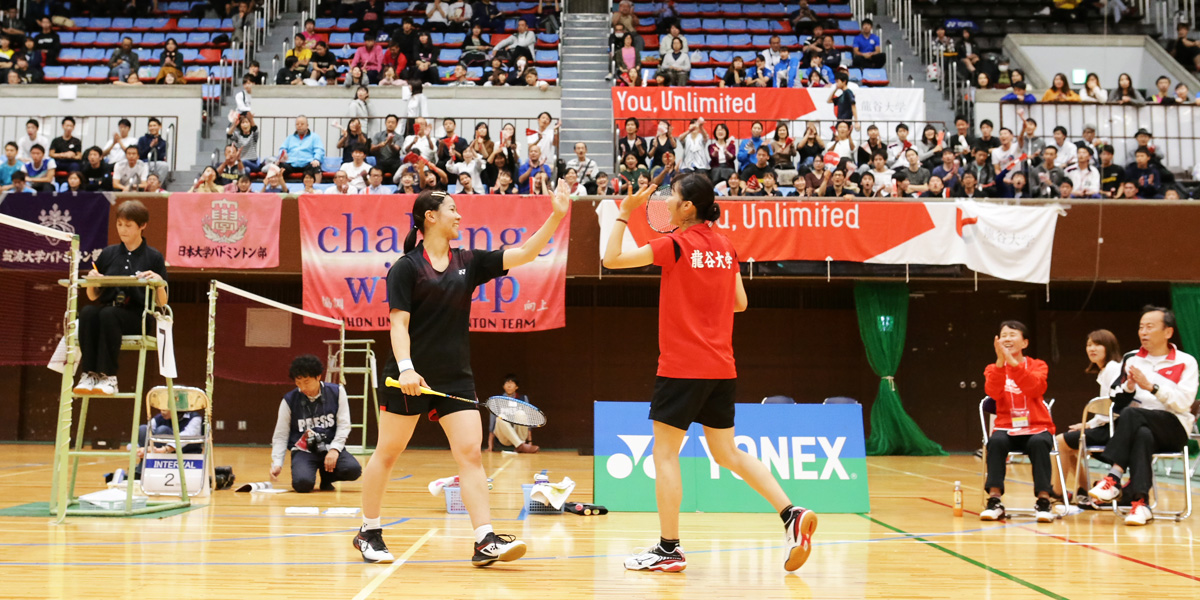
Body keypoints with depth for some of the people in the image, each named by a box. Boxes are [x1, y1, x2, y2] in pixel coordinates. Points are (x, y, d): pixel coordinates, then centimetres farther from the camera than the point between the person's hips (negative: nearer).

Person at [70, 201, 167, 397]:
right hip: (108, 307, 3)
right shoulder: (107, 254, 14)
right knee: (87, 312, -31)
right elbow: (93, 297, 16)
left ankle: (108, 376, -32)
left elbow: (162, 303, 3)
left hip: (139, 317, -3)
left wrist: (159, 282, -16)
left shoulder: (154, 257, 6)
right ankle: (89, 374, -31)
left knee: (108, 314, -35)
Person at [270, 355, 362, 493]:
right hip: (303, 451, -1)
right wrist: (277, 463, -6)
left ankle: (326, 477, 8)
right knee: (302, 483, -32)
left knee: (353, 469, -27)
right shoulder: (289, 400, 0)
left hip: (331, 447, 2)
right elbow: (280, 435, 5)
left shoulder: (336, 392, 1)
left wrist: (334, 449, -13)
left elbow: (344, 425, 1)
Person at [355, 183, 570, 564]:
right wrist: (405, 368, -23)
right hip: (409, 378, -4)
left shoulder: (468, 262, 9)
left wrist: (556, 215, -5)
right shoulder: (406, 267, -4)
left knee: (470, 453, -5)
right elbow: (399, 323, -10)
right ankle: (368, 533, 23)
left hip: (455, 378, 4)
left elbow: (524, 253, 4)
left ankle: (486, 542, -8)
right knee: (387, 453, 7)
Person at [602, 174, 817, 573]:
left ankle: (669, 549, 6)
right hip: (721, 368, 7)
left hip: (682, 368, -7)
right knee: (727, 453, 16)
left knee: (665, 454, 3)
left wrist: (624, 213, -1)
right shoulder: (725, 247, 8)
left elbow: (612, 259, -8)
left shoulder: (676, 245, -10)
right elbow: (740, 302, 14)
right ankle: (792, 514, 6)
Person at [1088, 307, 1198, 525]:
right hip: (1139, 425, 3)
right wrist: (1129, 388, -11)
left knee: (1131, 414, -34)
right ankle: (1140, 502, -42)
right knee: (1142, 435, -36)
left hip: (1173, 429, -3)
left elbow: (1184, 402, -8)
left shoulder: (1185, 362, 6)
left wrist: (1151, 386, -19)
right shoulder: (1131, 359, 16)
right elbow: (1117, 401, 11)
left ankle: (1114, 478, -36)